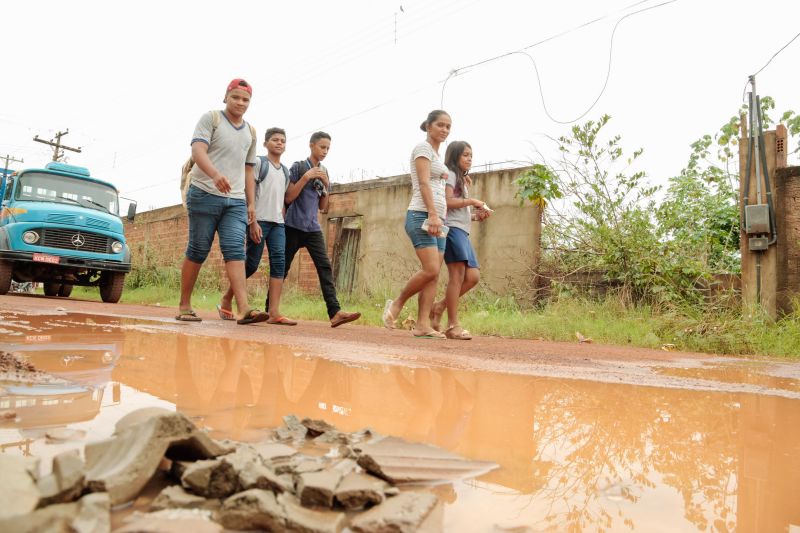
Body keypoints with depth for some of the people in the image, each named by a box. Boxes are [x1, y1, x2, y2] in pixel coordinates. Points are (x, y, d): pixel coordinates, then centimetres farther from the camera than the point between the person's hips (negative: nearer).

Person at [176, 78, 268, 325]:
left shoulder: (250, 132, 20)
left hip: (236, 201, 4)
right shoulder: (210, 118, 3)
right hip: (205, 194, -4)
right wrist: (215, 175, -31)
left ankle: (244, 309, -20)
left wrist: (251, 203, 15)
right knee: (197, 251, 0)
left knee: (235, 250, -10)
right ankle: (184, 306, 12)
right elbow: (198, 151, -12)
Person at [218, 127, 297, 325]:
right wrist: (253, 222, -14)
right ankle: (226, 301, 16)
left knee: (279, 262, -9)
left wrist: (282, 223, 13)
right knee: (251, 264, -4)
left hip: (278, 223, 5)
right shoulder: (258, 162, 2)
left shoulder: (285, 171, 20)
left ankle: (274, 312, -12)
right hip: (259, 220, -5)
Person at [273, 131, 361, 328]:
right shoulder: (298, 167, -1)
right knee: (283, 268, 2)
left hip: (313, 228, 4)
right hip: (294, 226, -4)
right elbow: (288, 198, -8)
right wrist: (306, 177, -15)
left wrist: (326, 186, -2)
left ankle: (335, 312, -18)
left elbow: (323, 207, 14)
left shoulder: (324, 172, 14)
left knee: (325, 267, -10)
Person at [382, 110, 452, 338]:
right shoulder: (423, 148, 0)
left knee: (434, 275, -1)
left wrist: (439, 218, 17)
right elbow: (424, 183, -13)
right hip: (421, 216, -9)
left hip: (436, 219, 9)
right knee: (431, 270, -18)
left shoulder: (437, 155, 25)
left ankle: (422, 325, -2)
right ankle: (397, 303, 2)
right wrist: (432, 214, -23)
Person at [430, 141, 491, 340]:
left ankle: (439, 307, 6)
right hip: (452, 228, -9)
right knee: (457, 275, -15)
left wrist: (476, 216, 10)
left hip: (463, 231, 9)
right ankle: (453, 326, -15)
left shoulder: (462, 180, 30)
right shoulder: (450, 174, 2)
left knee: (473, 276, -2)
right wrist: (472, 201, -6)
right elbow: (448, 202, -13)